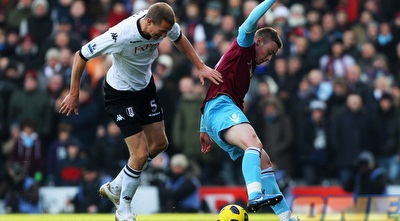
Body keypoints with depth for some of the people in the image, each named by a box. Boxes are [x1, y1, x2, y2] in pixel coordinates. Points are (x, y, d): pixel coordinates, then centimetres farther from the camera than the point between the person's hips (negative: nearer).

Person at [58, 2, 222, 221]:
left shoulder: (163, 23, -20)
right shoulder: (120, 36, -38)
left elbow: (179, 38, 7)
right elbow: (81, 56, -25)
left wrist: (201, 67, 1)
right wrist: (74, 94, -17)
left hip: (145, 86, 7)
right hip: (120, 92, -7)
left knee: (159, 144, 12)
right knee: (141, 152, -11)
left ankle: (114, 188, 29)